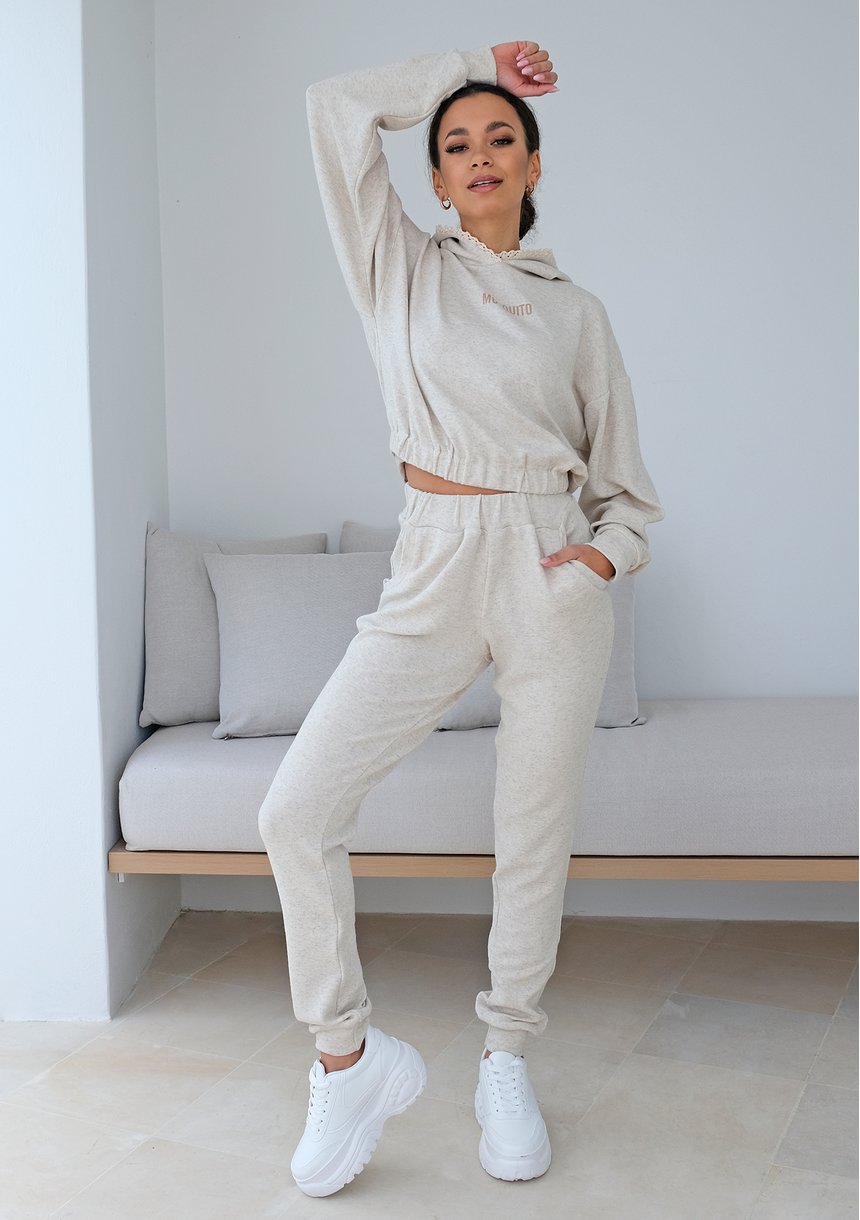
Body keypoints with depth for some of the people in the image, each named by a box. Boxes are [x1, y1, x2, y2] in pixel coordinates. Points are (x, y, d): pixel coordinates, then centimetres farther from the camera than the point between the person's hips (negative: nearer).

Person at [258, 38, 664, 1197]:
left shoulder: (574, 309, 9)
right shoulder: (401, 267, 11)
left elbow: (625, 482, 12)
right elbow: (338, 105, 7)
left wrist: (608, 554, -8)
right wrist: (465, 63, 14)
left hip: (551, 584, 0)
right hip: (432, 577, 1)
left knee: (534, 842, 5)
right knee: (298, 808, -12)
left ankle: (507, 1064, 27)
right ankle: (351, 1055, 6)